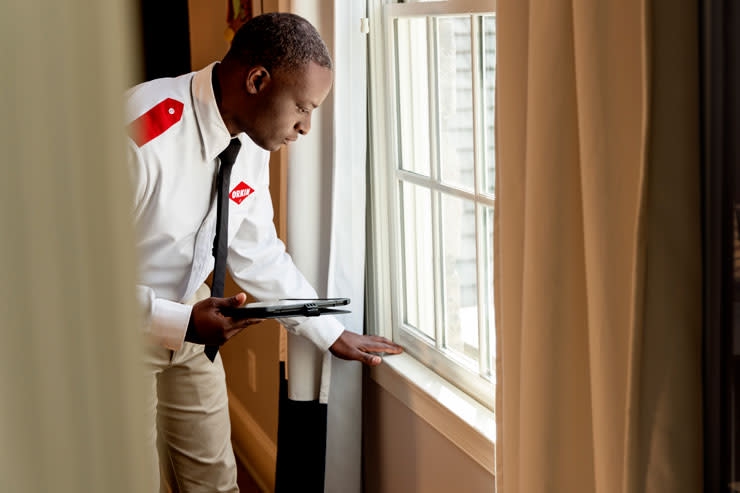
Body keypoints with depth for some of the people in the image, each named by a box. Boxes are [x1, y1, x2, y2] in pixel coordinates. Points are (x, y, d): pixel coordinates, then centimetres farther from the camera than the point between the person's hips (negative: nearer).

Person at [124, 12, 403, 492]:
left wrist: (333, 334, 8)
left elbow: (259, 254, 5)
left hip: (190, 318, 7)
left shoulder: (251, 142, -7)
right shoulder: (142, 136, -32)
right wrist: (177, 323, -34)